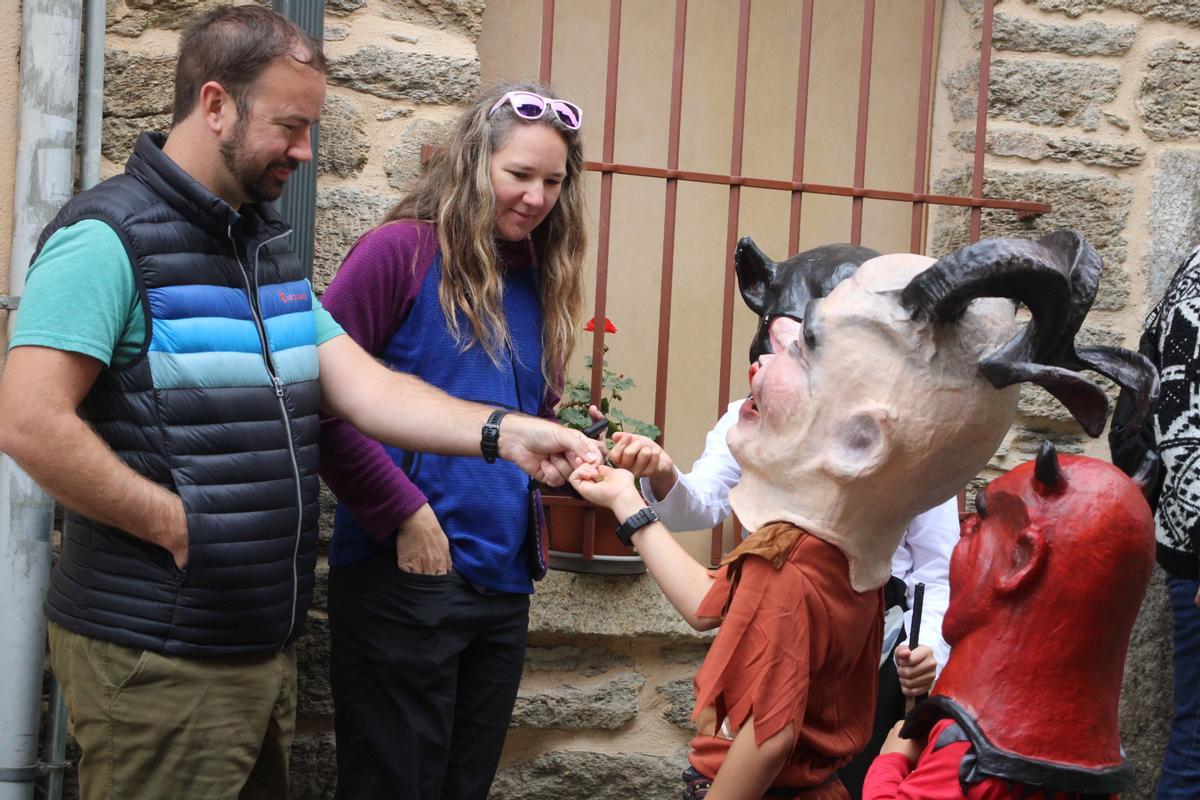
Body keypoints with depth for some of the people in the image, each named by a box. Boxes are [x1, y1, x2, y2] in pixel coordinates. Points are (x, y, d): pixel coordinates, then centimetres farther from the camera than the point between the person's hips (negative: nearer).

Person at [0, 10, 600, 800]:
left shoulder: (269, 246, 13)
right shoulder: (110, 235, -14)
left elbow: (362, 384, 5)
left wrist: (502, 434, -7)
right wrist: (177, 526, -17)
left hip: (267, 638, 8)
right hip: (158, 653, -8)